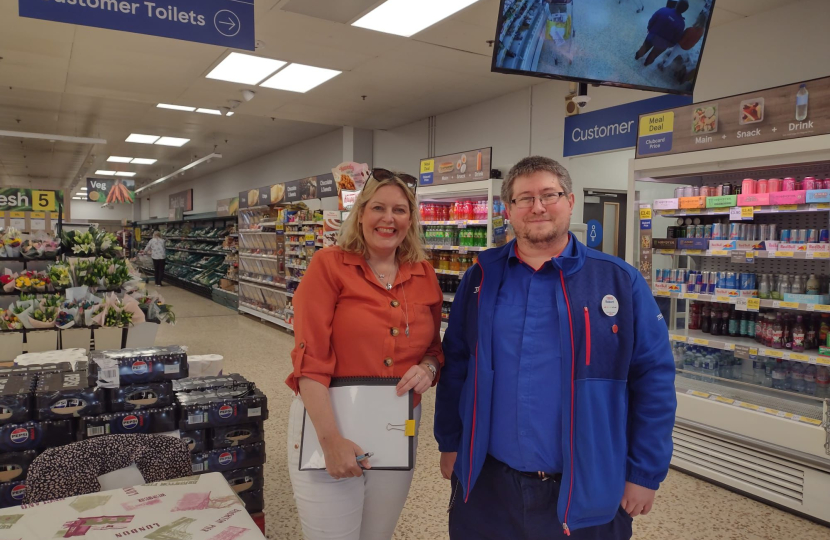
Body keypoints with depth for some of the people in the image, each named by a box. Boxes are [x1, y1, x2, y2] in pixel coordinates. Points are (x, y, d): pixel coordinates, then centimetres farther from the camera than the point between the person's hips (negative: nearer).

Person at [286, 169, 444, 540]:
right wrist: (330, 438, -21)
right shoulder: (329, 266, -10)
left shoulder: (424, 275, 4)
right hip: (329, 427, -4)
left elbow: (434, 347, 14)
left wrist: (428, 368, -9)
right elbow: (309, 359, -15)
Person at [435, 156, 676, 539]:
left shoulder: (620, 281, -5)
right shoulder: (482, 277, 1)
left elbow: (654, 378, -4)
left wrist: (645, 473, -4)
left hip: (585, 490, -1)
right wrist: (449, 444, 8)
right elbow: (455, 365, 7)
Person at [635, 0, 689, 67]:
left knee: (645, 47, 33)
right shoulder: (681, 23, -22)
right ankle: (648, 62, 55)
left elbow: (651, 21, -13)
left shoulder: (663, 10, -23)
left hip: (652, 35, 1)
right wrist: (670, 44, 9)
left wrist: (650, 29, 8)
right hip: (662, 43, -1)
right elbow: (676, 38, -12)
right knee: (654, 53, 30)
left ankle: (637, 56, 58)